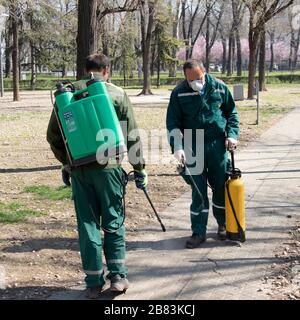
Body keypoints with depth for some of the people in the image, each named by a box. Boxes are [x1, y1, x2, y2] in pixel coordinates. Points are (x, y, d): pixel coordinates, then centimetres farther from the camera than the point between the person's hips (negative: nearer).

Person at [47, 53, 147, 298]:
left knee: (87, 223, 8)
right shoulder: (117, 94, -1)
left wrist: (66, 162, 20)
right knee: (113, 221, 12)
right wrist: (139, 168, 8)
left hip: (78, 168, 2)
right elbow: (132, 134, 0)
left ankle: (94, 282, 12)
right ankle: (117, 275, 13)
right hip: (108, 167, -2)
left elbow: (53, 135, 9)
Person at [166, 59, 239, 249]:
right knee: (198, 190, 0)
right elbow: (173, 123, -2)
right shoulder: (179, 93, -4)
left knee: (221, 186, 10)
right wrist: (177, 146, -13)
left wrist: (232, 135, -1)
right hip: (193, 147, -1)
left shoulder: (219, 87, 0)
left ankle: (223, 224, 30)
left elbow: (231, 112, 11)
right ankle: (199, 232, 9)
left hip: (218, 144, 1)